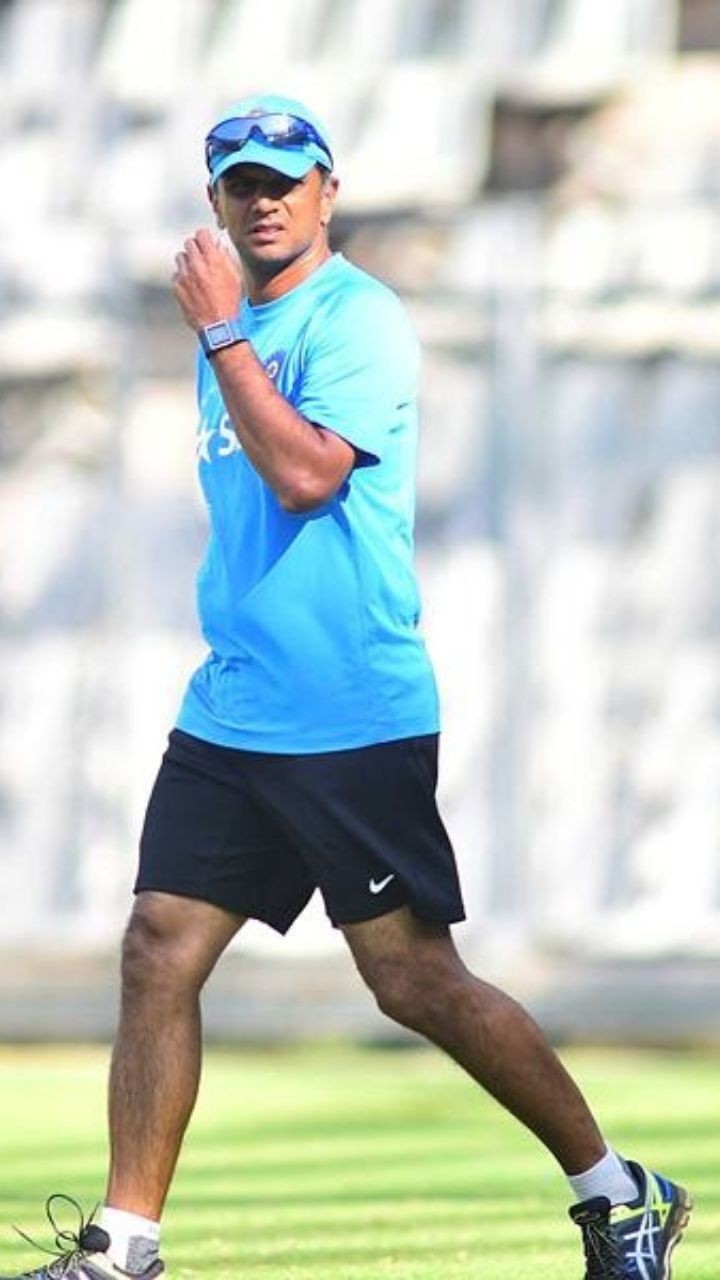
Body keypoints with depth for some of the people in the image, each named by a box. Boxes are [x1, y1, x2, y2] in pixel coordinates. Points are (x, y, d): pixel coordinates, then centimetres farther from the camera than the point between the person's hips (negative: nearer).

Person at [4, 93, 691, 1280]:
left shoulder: (361, 318, -9)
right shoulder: (237, 331, 15)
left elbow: (307, 473, -23)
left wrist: (219, 335, -19)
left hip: (355, 723, -7)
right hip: (227, 721, 7)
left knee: (415, 980, -6)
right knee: (158, 957, 0)